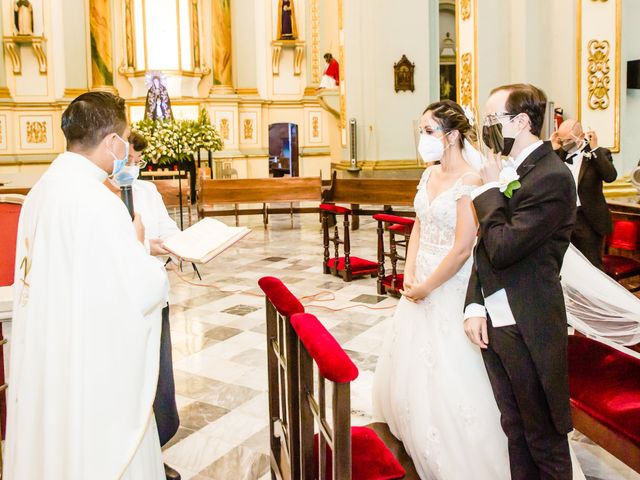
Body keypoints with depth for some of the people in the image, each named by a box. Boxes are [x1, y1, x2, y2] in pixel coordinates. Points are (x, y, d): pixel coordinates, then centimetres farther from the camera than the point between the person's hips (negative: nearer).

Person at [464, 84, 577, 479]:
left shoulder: (552, 177, -17)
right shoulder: (506, 169, 9)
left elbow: (503, 247, -24)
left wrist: (491, 190, -11)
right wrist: (474, 306, 2)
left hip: (529, 331, -8)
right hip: (494, 323, 8)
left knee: (544, 439, 10)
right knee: (515, 429, 21)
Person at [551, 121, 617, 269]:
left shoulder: (598, 154, -5)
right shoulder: (559, 153, 6)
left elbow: (610, 176, -21)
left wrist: (595, 148, -21)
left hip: (587, 219, -4)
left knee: (591, 266, 4)